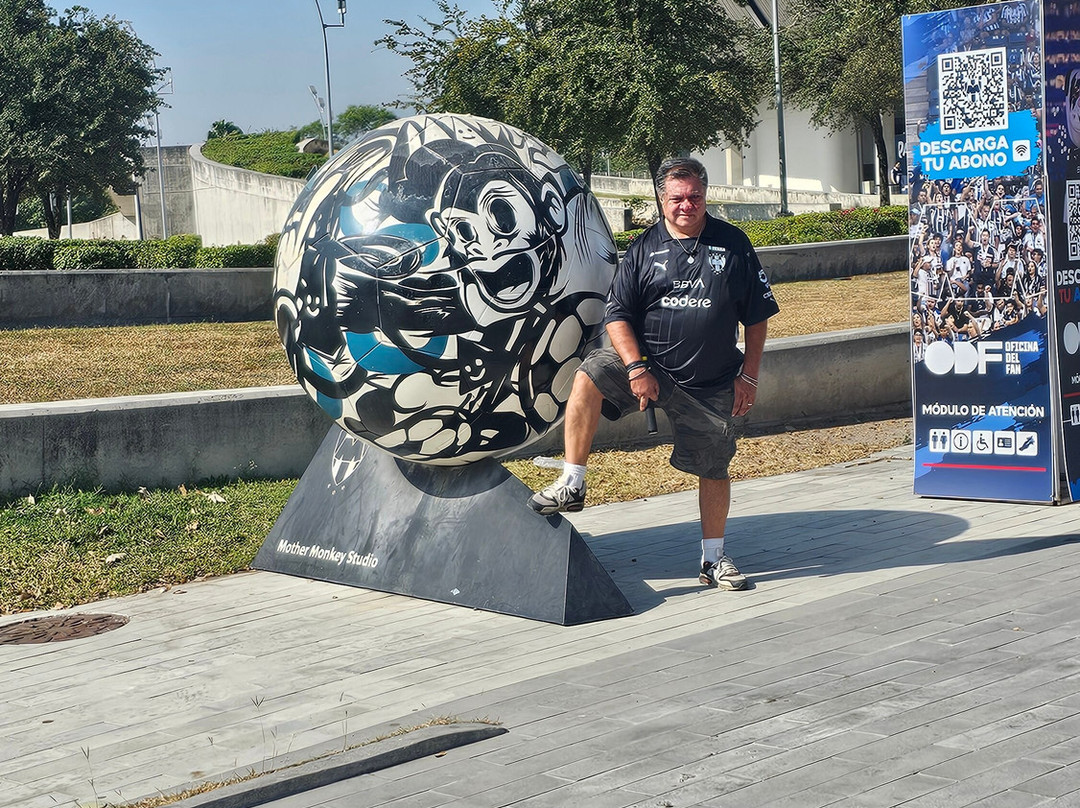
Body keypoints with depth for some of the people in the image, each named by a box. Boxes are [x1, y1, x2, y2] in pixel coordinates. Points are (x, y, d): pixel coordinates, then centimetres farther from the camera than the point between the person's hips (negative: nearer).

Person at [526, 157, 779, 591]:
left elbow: (757, 316, 7)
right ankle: (572, 485, -22)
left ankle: (714, 558, 22)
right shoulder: (644, 248, 1)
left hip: (712, 384, 1)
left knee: (713, 468, 6)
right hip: (650, 365, 0)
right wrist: (636, 367, -15)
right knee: (589, 375, -26)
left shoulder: (733, 244, 2)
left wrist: (748, 376, 1)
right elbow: (617, 315, -1)